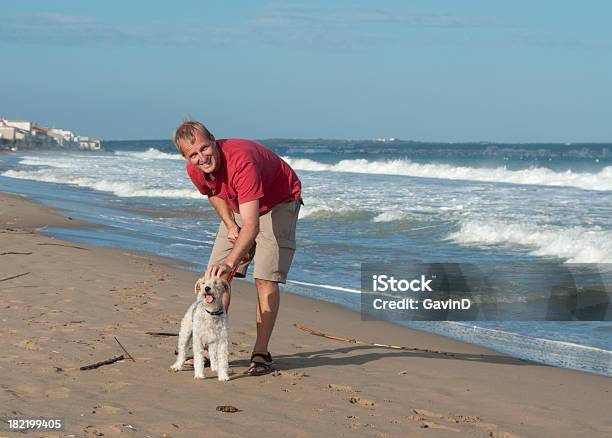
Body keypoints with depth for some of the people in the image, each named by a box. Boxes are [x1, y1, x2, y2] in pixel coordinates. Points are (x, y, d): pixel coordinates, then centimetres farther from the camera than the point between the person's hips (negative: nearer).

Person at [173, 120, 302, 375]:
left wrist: (230, 261, -57)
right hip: (238, 207, 7)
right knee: (216, 276, -2)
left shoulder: (241, 161, -41)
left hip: (278, 203, -7)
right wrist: (231, 226, -6)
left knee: (265, 278, -17)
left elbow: (252, 226, -46)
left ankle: (261, 353, -12)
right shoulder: (194, 170, -19)